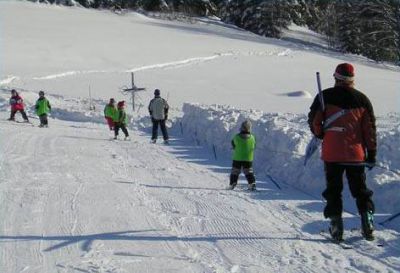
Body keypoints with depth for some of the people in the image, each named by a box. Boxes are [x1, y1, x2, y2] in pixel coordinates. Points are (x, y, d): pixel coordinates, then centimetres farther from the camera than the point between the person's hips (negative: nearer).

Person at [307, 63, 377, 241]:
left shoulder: (326, 96, -3)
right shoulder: (362, 99, 3)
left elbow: (314, 120, -3)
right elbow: (370, 128, 4)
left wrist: (320, 135, 18)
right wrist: (372, 153, 10)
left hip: (332, 153, -2)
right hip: (356, 153, 2)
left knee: (333, 190, 7)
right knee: (360, 190, 13)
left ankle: (336, 228, 3)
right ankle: (368, 226, 7)